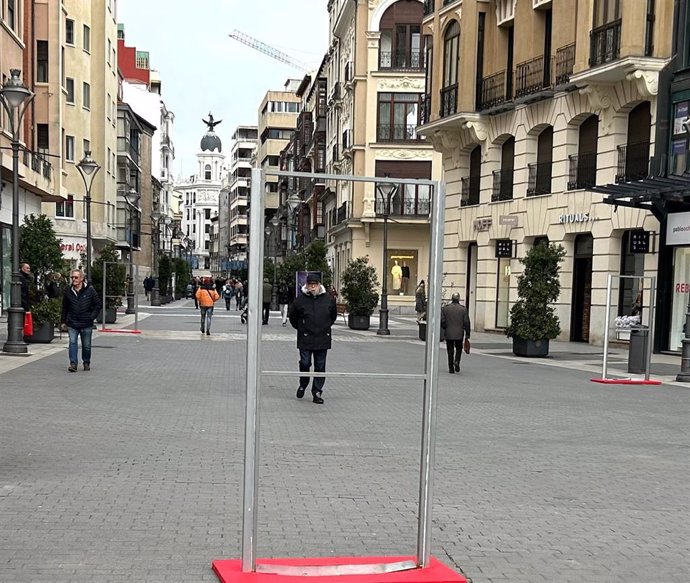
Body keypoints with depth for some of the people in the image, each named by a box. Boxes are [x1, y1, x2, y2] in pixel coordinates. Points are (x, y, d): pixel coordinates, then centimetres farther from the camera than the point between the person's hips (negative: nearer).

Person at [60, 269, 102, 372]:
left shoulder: (90, 290, -4)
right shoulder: (68, 291, 3)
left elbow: (98, 304, 2)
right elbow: (64, 308, 13)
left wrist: (92, 317, -5)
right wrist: (63, 322, 11)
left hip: (86, 324, -1)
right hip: (72, 324, 1)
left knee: (86, 345, 9)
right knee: (72, 343, -10)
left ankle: (86, 363, 25)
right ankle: (73, 363, -9)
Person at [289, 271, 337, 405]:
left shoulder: (328, 300, 3)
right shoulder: (299, 300, -3)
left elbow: (333, 316, 20)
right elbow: (293, 317, 12)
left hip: (322, 339, 2)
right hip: (305, 339, -2)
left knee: (320, 366, 4)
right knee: (305, 363, -6)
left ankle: (317, 392, 12)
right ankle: (303, 385, 22)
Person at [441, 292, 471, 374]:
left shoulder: (445, 308, -3)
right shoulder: (463, 309, -3)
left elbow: (442, 321, -3)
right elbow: (466, 322, -3)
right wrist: (467, 334, 3)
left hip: (448, 334, 0)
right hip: (459, 334, 0)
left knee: (450, 351, 7)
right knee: (459, 349, 16)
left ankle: (451, 368, 7)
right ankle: (457, 362, -8)